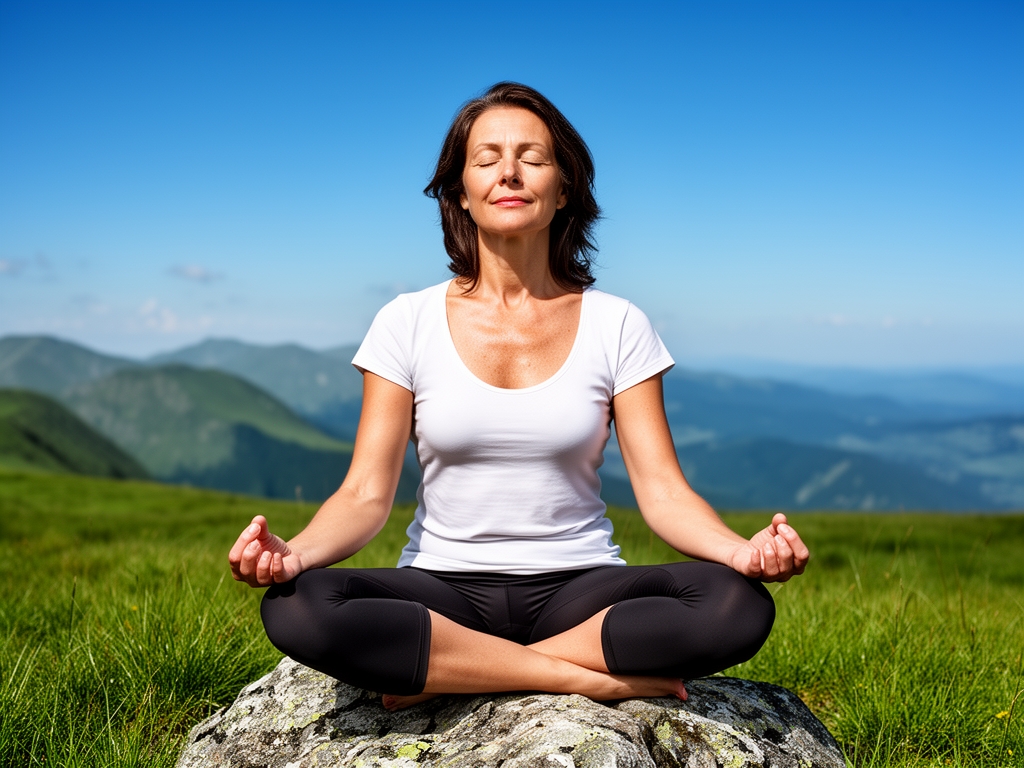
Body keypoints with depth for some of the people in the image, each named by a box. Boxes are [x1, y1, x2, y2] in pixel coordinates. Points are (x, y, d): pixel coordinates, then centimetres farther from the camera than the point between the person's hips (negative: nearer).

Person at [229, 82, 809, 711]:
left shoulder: (617, 326, 2)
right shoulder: (409, 323, 2)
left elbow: (664, 491, -4)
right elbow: (366, 493, -4)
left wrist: (740, 549, -26)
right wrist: (295, 552, -25)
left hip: (579, 589, 0)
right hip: (442, 588, 0)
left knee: (740, 607, -28)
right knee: (296, 608, -30)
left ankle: (442, 672, -17)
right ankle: (598, 677, -19)